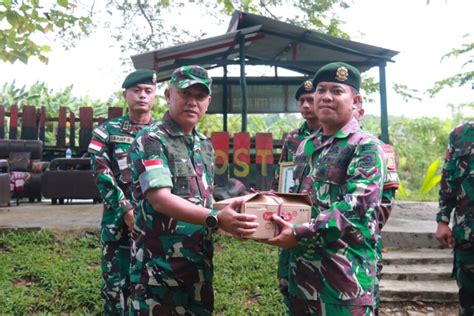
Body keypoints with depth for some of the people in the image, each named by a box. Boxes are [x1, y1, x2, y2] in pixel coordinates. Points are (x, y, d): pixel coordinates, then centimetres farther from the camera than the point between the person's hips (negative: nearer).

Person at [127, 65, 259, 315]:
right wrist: (216, 219, -34)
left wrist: (229, 221, 2)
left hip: (200, 262, 7)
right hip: (159, 264, -7)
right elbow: (160, 199, -24)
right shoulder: (151, 140, -12)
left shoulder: (205, 145, 11)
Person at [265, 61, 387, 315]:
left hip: (345, 273, -7)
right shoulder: (305, 146, 14)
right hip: (301, 267, 7)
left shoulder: (366, 147, -9)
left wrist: (299, 234, -27)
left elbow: (355, 207, -21)